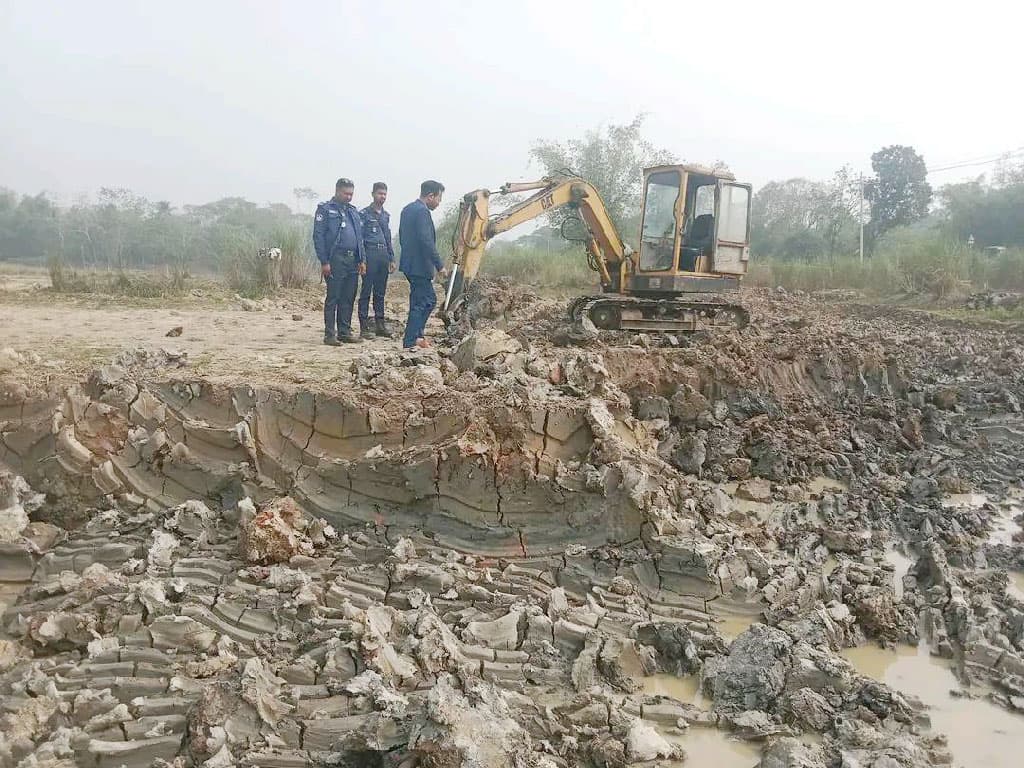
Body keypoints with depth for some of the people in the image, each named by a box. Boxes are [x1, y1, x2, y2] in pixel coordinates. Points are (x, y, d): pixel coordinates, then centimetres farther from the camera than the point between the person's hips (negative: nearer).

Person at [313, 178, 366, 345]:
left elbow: (359, 237, 21)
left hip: (352, 260, 6)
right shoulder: (325, 209, -2)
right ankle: (330, 334, -1)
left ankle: (345, 332, 15)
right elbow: (318, 236, -8)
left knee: (348, 299, 8)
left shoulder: (353, 211, 18)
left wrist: (362, 260, 12)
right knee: (333, 298, -4)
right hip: (335, 260, -6)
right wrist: (324, 262, -14)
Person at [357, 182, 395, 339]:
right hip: (370, 254, -6)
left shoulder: (386, 215, 18)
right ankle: (364, 327, -3)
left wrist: (392, 259, 17)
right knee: (366, 292, -5)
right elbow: (359, 237, -6)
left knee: (380, 292, 10)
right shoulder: (364, 214, -2)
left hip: (383, 255, 6)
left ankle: (380, 324, 15)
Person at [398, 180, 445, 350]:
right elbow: (426, 241, -23)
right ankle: (410, 342, 0)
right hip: (419, 265, -10)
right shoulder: (422, 211, -17)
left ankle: (416, 336, 21)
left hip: (409, 263, 10)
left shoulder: (407, 209, 14)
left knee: (429, 300, 18)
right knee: (421, 303, -3)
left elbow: (402, 237, 20)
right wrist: (439, 265, -18)